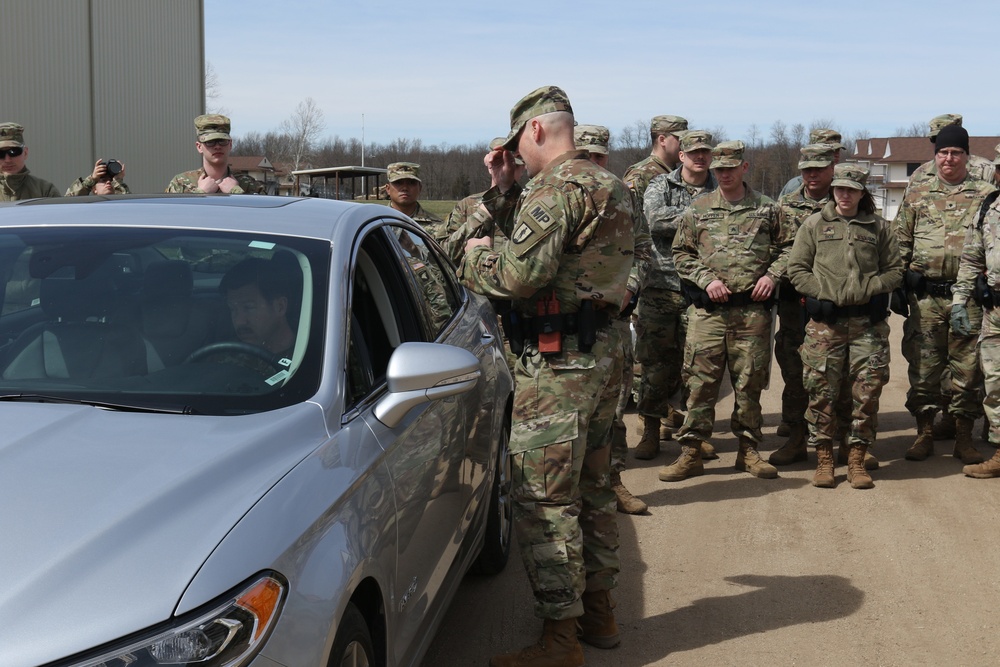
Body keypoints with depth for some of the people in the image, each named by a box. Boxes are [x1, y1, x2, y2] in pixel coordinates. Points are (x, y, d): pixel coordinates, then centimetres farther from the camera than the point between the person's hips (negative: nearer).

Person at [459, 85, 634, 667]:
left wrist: (477, 254, -4)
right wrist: (504, 188, 16)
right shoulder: (611, 185, 17)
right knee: (591, 488, 19)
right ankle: (598, 610, 29)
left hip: (559, 361, -10)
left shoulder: (560, 187, -15)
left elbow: (521, 274, -23)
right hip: (605, 350, 10)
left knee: (545, 501, -5)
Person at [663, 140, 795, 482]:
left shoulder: (767, 209, 9)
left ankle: (748, 449, 18)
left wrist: (772, 275, -3)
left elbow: (787, 246, 14)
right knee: (700, 380, -3)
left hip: (753, 309, 0)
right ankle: (691, 452, 3)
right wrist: (706, 280, -6)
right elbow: (681, 254, 9)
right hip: (708, 310, 0)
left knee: (750, 382, 6)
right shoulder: (697, 210, 9)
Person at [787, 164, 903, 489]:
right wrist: (822, 295, -7)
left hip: (868, 320, 1)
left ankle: (857, 459, 9)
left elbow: (894, 270, 11)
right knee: (822, 391, -1)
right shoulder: (814, 223, 9)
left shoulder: (880, 227, 11)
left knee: (867, 391, -1)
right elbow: (796, 268, 6)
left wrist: (868, 291, -6)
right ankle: (824, 459, 10)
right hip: (825, 320, -1)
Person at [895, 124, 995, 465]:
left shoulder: (986, 194, 6)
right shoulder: (917, 194, 10)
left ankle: (964, 436, 15)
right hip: (925, 296, 1)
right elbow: (901, 243, 11)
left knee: (968, 366, 4)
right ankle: (924, 433, 16)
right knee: (923, 364, 5)